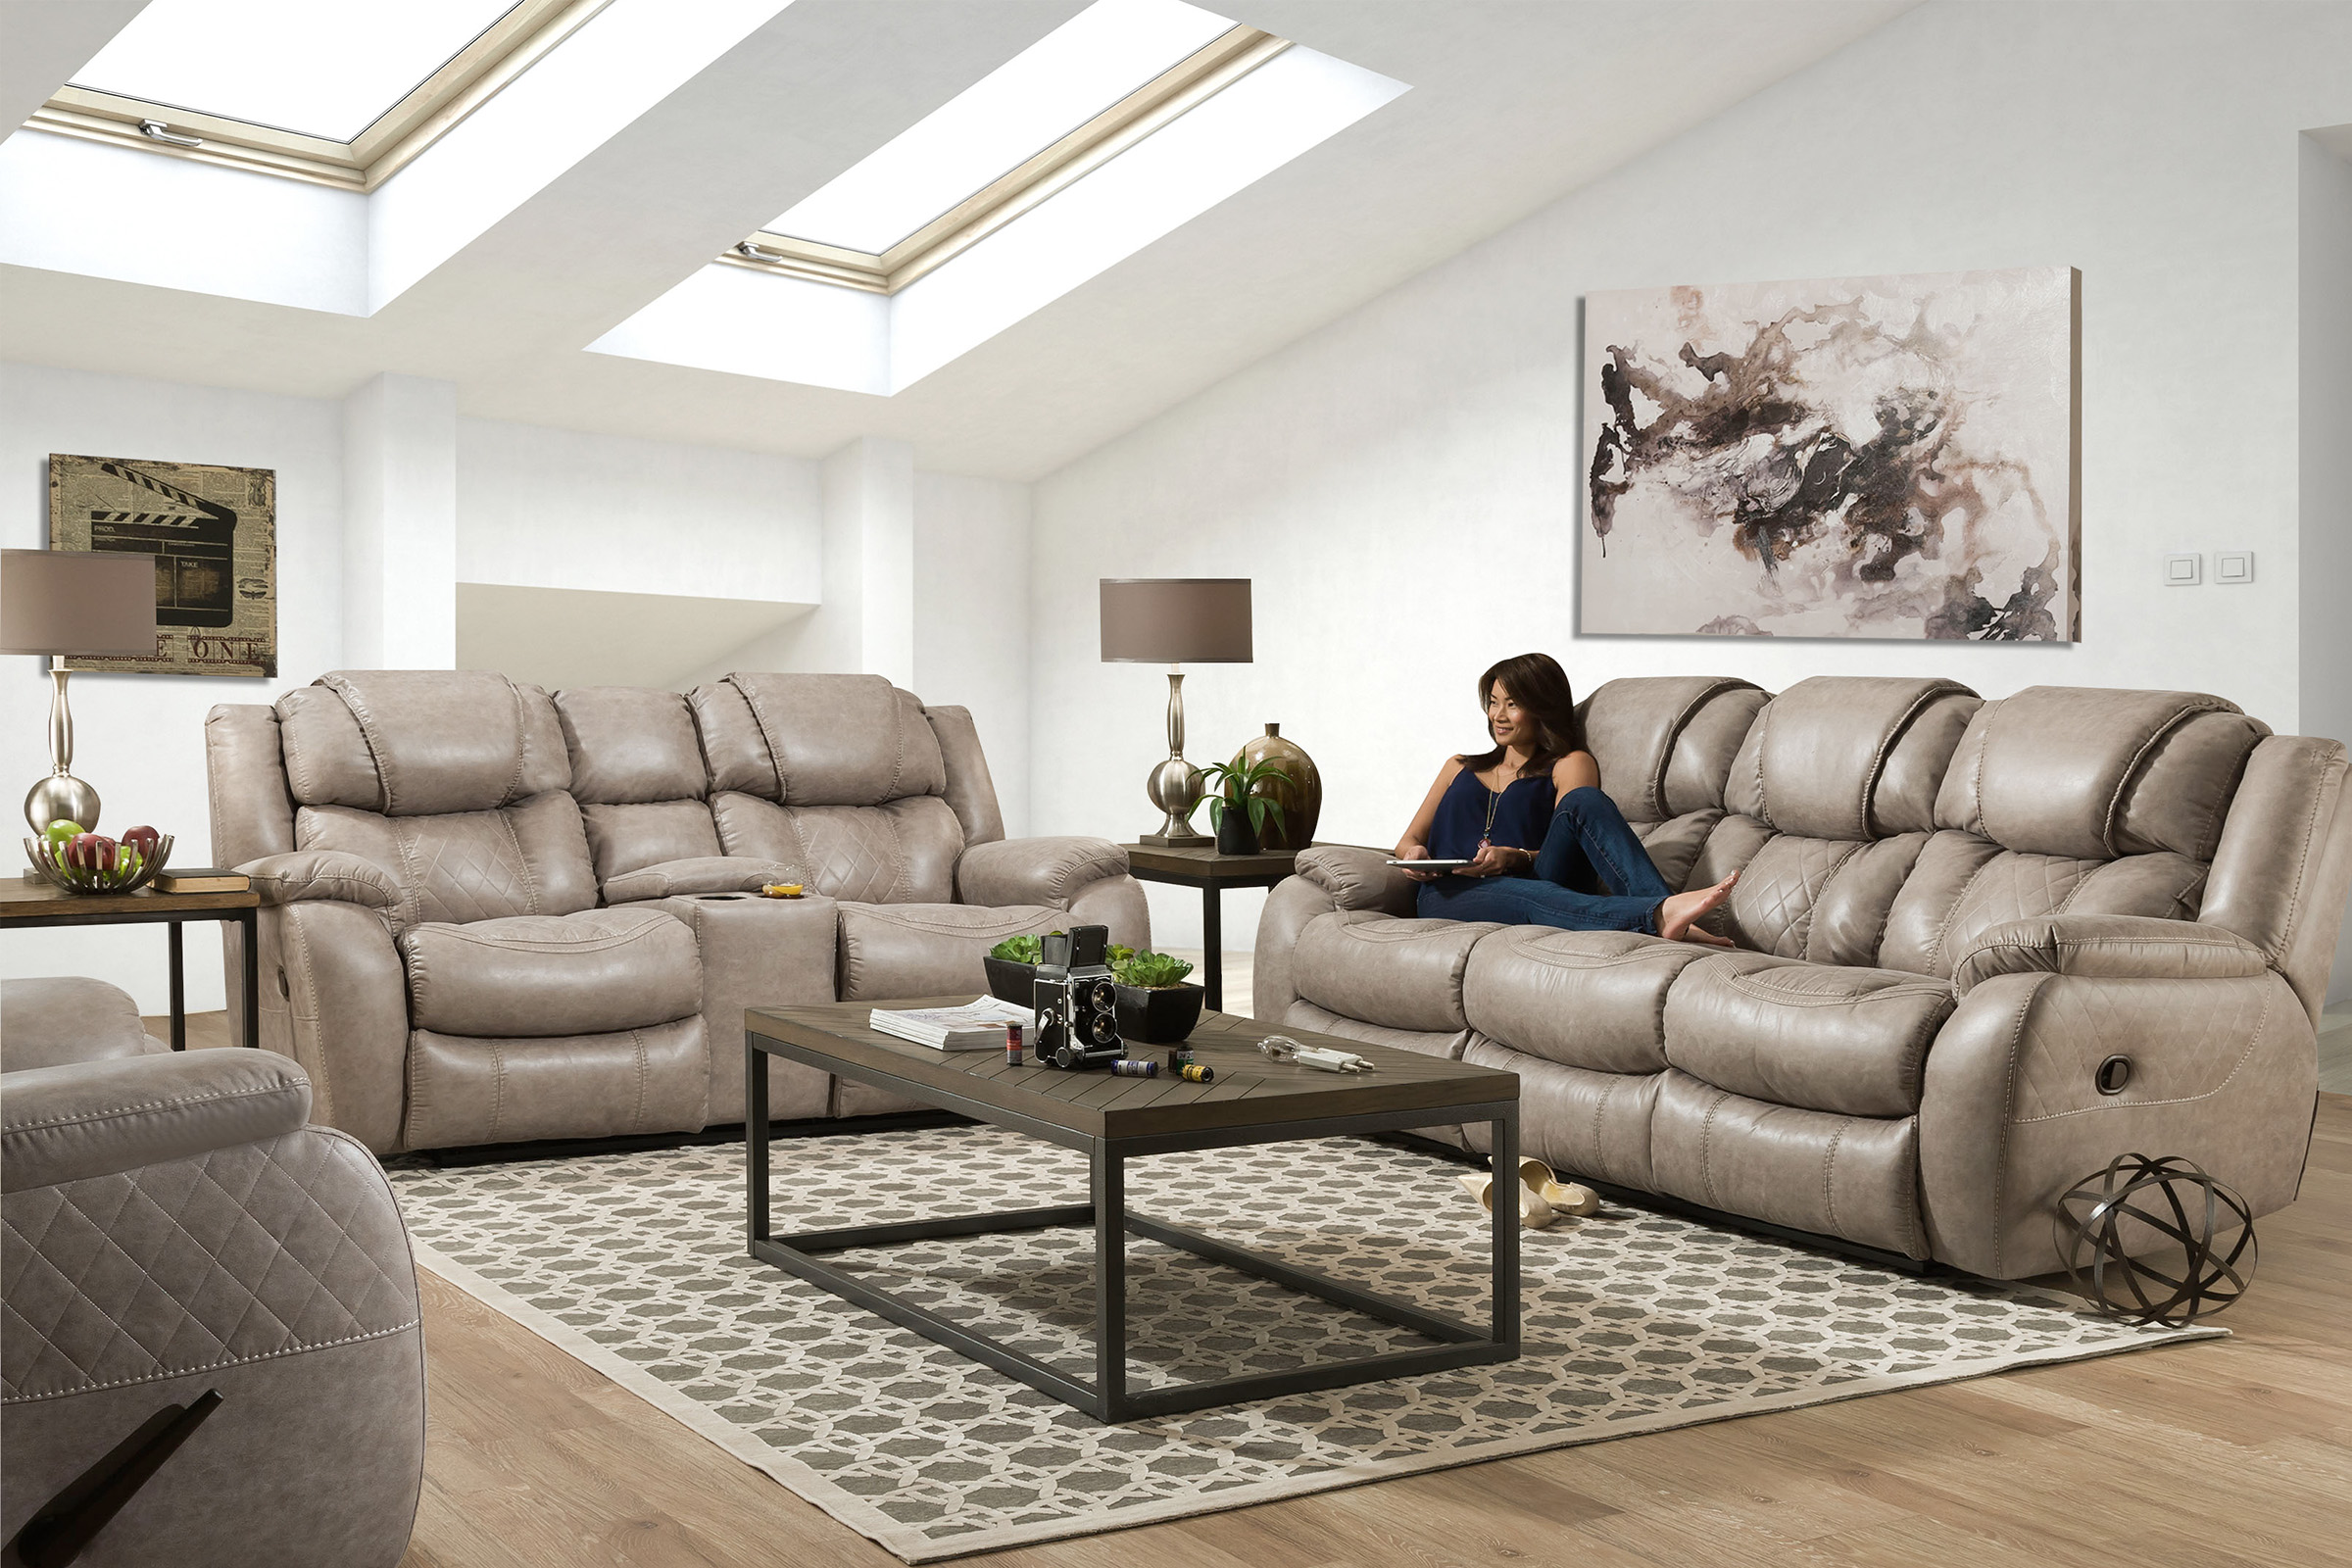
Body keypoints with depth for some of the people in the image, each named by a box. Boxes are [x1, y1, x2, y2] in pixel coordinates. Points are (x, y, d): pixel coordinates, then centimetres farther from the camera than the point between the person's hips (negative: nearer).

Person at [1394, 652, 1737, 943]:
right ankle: (1659, 915, -64)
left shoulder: (1570, 765, 22)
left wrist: (1513, 858, -14)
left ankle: (1665, 908, -52)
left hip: (1537, 882, 0)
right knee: (1532, 896, -38)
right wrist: (1414, 855, 3)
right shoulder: (1460, 769, 34)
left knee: (1584, 802, -28)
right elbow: (1409, 840, 29)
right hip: (1451, 896, 1)